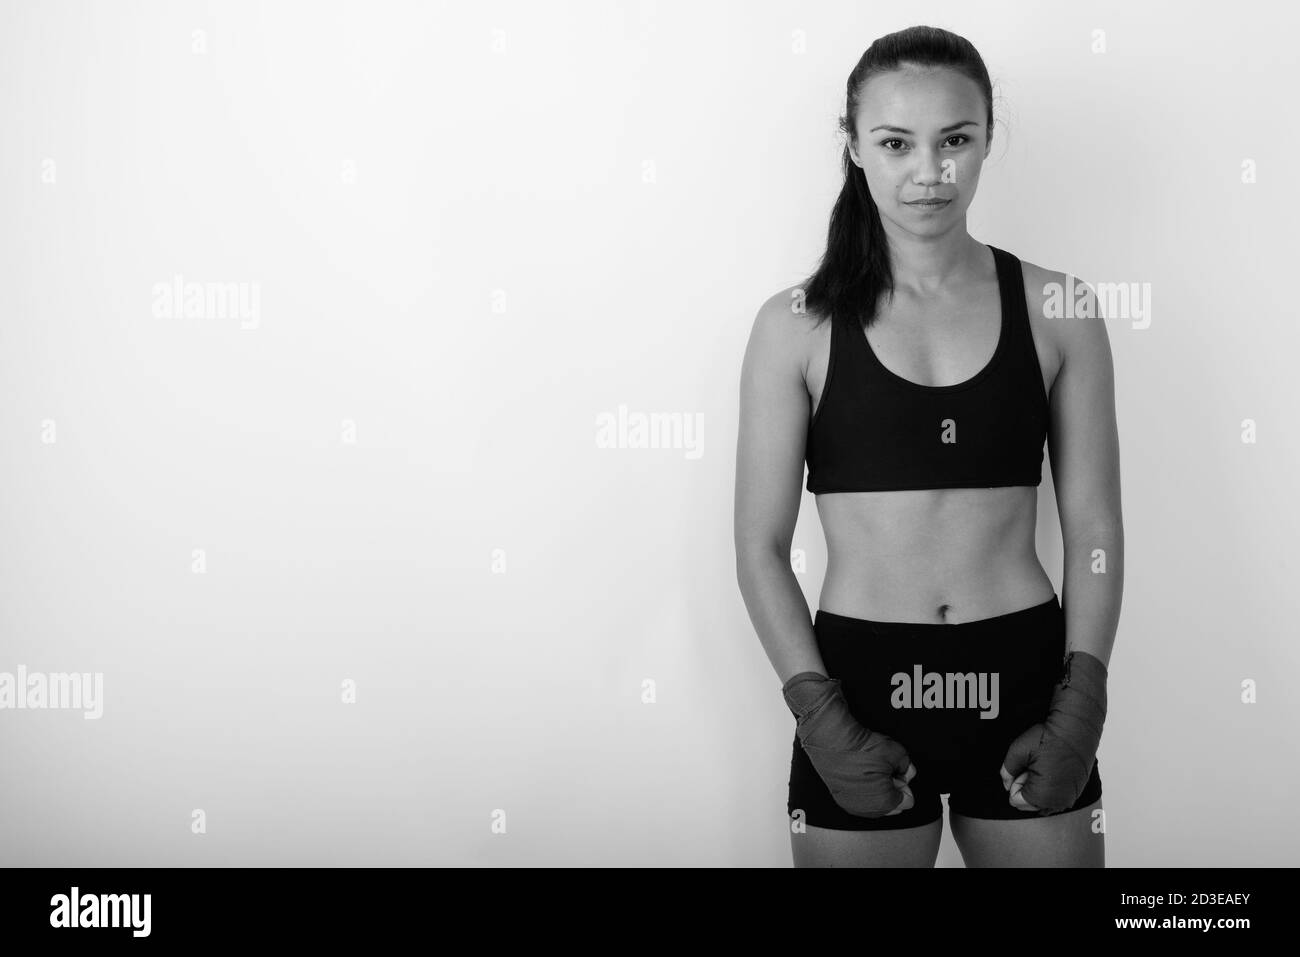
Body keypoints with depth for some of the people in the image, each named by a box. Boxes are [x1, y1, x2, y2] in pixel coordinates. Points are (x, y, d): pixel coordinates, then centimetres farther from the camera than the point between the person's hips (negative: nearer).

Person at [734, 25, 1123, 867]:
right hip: (861, 682, -1)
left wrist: (1078, 713, -4)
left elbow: (1095, 527, 3)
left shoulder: (1055, 309, 0)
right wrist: (824, 724, -10)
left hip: (1025, 680, 1)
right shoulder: (798, 324, -3)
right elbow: (761, 546, -2)